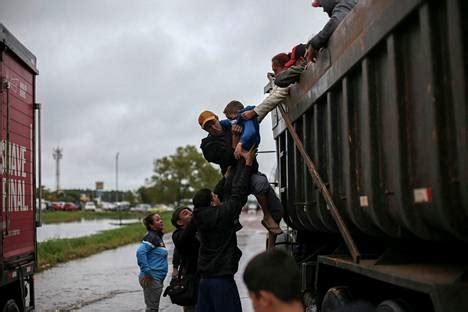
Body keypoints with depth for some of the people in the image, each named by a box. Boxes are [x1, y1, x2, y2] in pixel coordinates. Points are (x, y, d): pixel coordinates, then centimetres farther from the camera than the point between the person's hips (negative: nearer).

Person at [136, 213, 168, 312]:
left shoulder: (158, 237, 13)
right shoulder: (151, 237, -15)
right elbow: (140, 252, -28)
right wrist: (147, 272, -24)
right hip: (151, 278, -9)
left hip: (157, 278, 9)